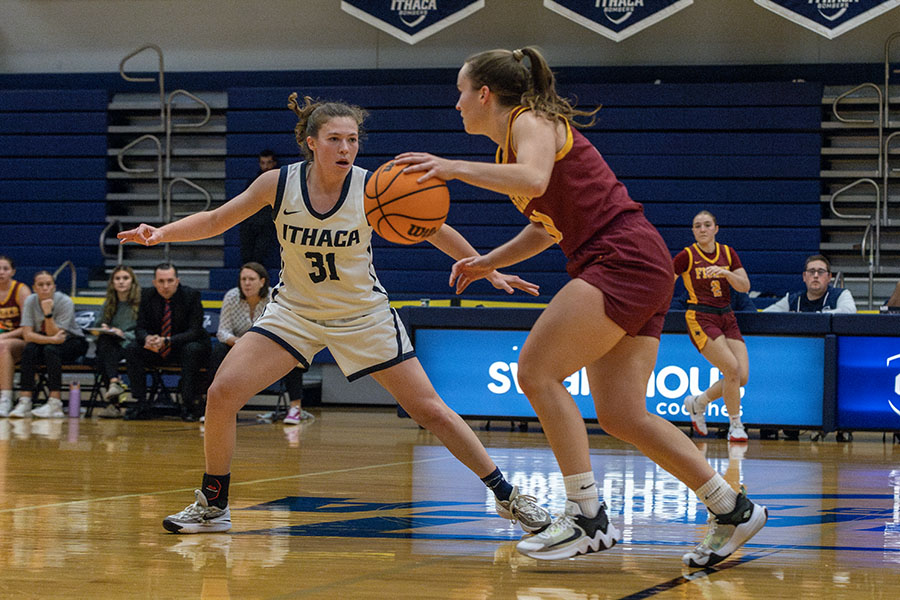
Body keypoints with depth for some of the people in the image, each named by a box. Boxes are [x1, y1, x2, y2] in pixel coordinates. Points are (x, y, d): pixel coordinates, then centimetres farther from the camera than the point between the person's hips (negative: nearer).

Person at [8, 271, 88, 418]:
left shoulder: (65, 302, -19)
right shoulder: (31, 301, -11)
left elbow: (53, 334, -23)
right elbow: (27, 334, -18)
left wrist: (48, 314, -37)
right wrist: (52, 339, -32)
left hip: (72, 341, -3)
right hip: (42, 341, 3)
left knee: (50, 349, -35)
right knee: (29, 349, -29)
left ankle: (55, 403, -38)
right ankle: (25, 401, -33)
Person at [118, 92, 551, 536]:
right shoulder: (279, 184, -15)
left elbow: (436, 231, -7)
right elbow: (215, 221, -4)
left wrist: (488, 270, -8)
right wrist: (161, 233, -19)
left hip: (364, 315, -1)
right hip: (295, 311, 1)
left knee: (430, 410, -4)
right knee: (222, 392, -15)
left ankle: (507, 496, 11)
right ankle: (213, 506, 4)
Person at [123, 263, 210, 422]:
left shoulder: (191, 295, -14)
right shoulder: (147, 295, -3)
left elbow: (194, 331, -20)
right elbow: (140, 328, -3)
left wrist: (167, 341, -35)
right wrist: (148, 339, -30)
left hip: (185, 347, -4)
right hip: (156, 349, 4)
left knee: (192, 350, -36)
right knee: (131, 349, -20)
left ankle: (189, 405, -31)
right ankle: (140, 405, -21)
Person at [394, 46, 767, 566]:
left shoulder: (530, 121, -5)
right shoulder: (511, 145, 23)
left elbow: (534, 179, -28)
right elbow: (548, 226, 31)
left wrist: (455, 168, -29)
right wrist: (488, 263, 21)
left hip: (627, 259, -10)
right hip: (636, 271, 10)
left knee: (537, 369, -13)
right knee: (621, 414, 5)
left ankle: (588, 517, -12)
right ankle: (733, 510, 9)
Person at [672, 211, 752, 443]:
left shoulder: (728, 253, 8)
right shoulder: (687, 256, -5)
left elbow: (745, 286, 1)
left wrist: (726, 273, -16)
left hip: (727, 318, 5)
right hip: (700, 318, -5)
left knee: (742, 377, -6)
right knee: (732, 369, -21)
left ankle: (698, 402, 17)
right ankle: (735, 425, -6)